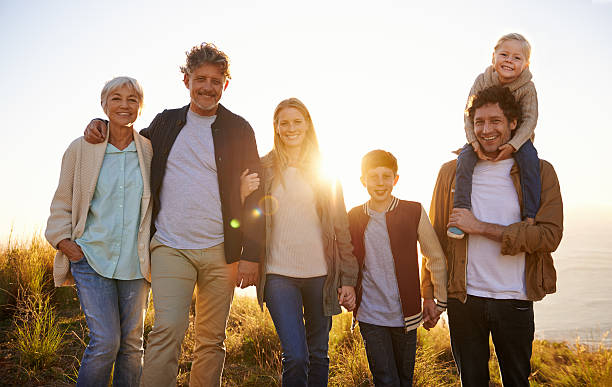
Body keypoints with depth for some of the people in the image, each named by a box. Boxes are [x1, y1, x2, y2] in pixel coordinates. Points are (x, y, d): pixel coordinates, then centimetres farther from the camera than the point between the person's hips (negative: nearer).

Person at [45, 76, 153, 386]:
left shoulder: (150, 151, 5)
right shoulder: (81, 149, 3)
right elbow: (62, 203, 9)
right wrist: (65, 243, -3)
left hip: (135, 263, 2)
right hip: (92, 257, -1)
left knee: (131, 343, 7)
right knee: (105, 340, -10)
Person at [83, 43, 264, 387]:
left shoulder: (239, 130, 5)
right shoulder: (166, 122, 11)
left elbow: (254, 194, 3)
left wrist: (251, 255, -4)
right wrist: (102, 125, 9)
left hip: (221, 251, 0)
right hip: (171, 248, 1)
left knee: (212, 340, 6)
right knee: (167, 331, -11)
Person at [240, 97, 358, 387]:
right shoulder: (263, 168, 4)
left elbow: (341, 227, 7)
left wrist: (348, 278, 3)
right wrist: (244, 196, -13)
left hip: (320, 273, 2)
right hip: (279, 273, -1)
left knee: (318, 354, 12)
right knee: (295, 356, -9)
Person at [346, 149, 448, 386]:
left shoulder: (414, 212, -5)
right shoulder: (353, 217, 0)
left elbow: (436, 259, 5)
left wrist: (438, 302, 7)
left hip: (406, 315, 0)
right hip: (370, 316, 0)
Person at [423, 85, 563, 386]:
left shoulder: (539, 172, 0)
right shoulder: (451, 172, 4)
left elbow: (550, 235, -11)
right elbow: (435, 237, 7)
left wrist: (480, 227, -15)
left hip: (515, 301, 0)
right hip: (463, 299, 1)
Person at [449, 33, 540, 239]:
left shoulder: (527, 87, -13)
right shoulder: (482, 80, -10)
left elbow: (529, 119, -16)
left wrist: (513, 145, -31)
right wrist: (475, 142, -25)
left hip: (517, 137, -1)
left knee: (529, 158, -30)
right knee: (465, 158, -26)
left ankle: (530, 216, -25)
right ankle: (461, 211, -24)